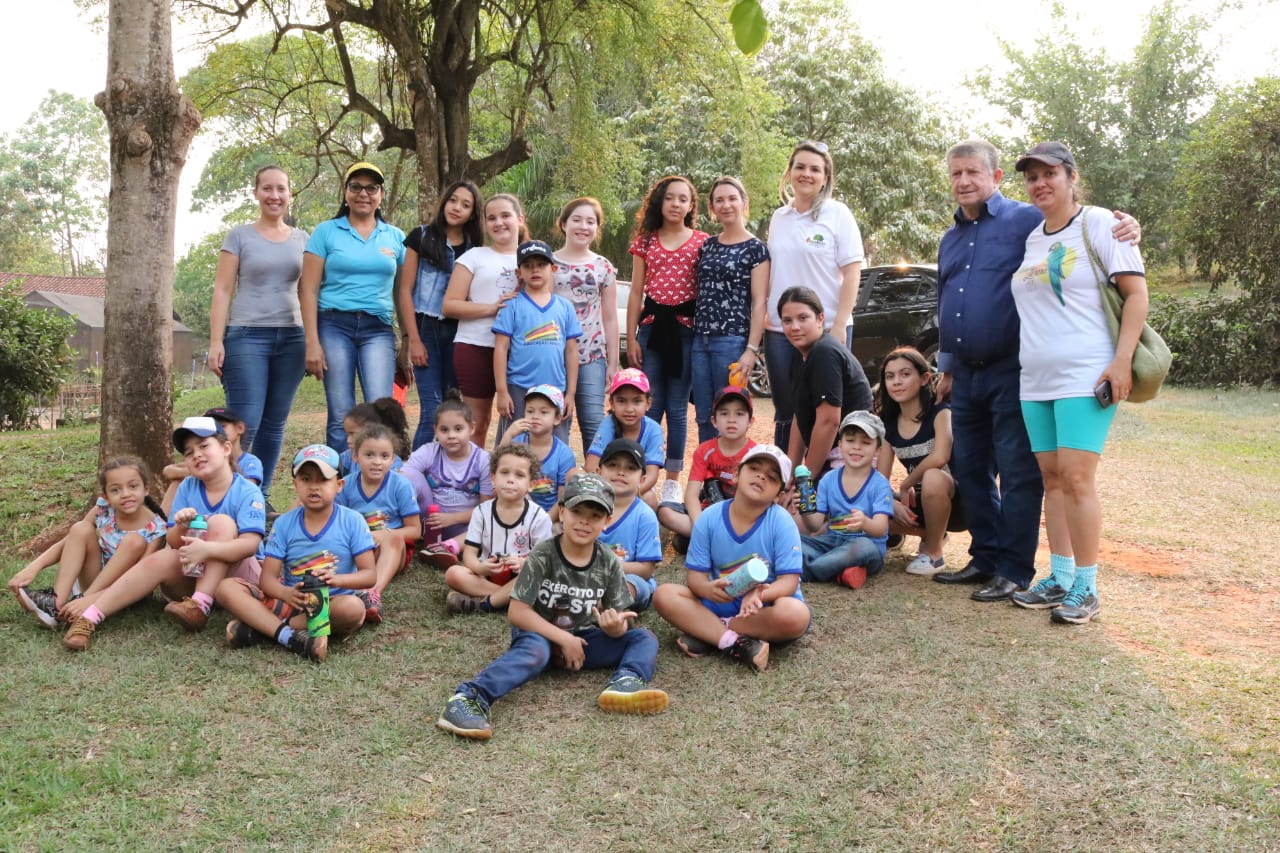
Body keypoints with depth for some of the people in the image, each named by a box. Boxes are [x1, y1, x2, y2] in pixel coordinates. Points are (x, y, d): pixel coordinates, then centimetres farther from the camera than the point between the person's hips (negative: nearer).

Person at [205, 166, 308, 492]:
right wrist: (216, 342, -8)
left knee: (274, 424, 6)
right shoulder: (240, 236, 4)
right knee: (244, 425, -10)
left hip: (291, 339, 3)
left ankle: (260, 496, 15)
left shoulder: (302, 240, 13)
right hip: (247, 336, -3)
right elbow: (222, 290, 0)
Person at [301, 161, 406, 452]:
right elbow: (308, 290, 2)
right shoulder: (326, 232, 7)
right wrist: (312, 342, -7)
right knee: (341, 417, -1)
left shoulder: (395, 237, 12)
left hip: (378, 329, 1)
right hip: (335, 324, -1)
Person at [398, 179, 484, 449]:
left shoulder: (474, 248, 11)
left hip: (459, 332, 3)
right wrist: (414, 339, -8)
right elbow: (405, 290, -1)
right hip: (427, 328, -3)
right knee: (433, 411, -9)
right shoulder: (422, 237, 2)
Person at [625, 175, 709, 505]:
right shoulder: (645, 241, 10)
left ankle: (672, 481, 11)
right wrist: (631, 338, 3)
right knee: (650, 406, 2)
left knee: (677, 408, 3)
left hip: (685, 327, -1)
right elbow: (636, 293, 9)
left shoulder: (702, 242, 5)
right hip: (651, 325, 2)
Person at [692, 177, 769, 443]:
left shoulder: (755, 248, -2)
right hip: (701, 339, 5)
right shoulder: (707, 246, 14)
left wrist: (752, 349, -15)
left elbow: (759, 303, -7)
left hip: (732, 340, -5)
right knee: (704, 418, 8)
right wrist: (695, 333, 9)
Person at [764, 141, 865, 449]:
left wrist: (839, 325, -14)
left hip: (826, 329, -4)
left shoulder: (837, 214, -2)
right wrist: (763, 311, 7)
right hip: (779, 330, 4)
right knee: (785, 412, 11)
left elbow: (852, 272, -7)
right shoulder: (779, 217, 11)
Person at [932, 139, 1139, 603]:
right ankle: (985, 558, 24)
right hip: (965, 374, 8)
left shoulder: (1028, 220, -5)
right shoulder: (950, 239, 18)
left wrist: (1124, 229, -29)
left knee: (1017, 474, -2)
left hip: (1010, 372, -7)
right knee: (970, 471, 12)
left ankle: (1014, 570, 7)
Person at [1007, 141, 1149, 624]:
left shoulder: (1098, 224, -3)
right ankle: (1060, 579, 15)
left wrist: (1122, 360, -15)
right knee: (1052, 478, 8)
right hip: (1035, 380, 7)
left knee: (1076, 478, -11)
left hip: (1086, 376, -6)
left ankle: (1085, 589, -1)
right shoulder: (1029, 239, 15)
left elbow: (1137, 293, -6)